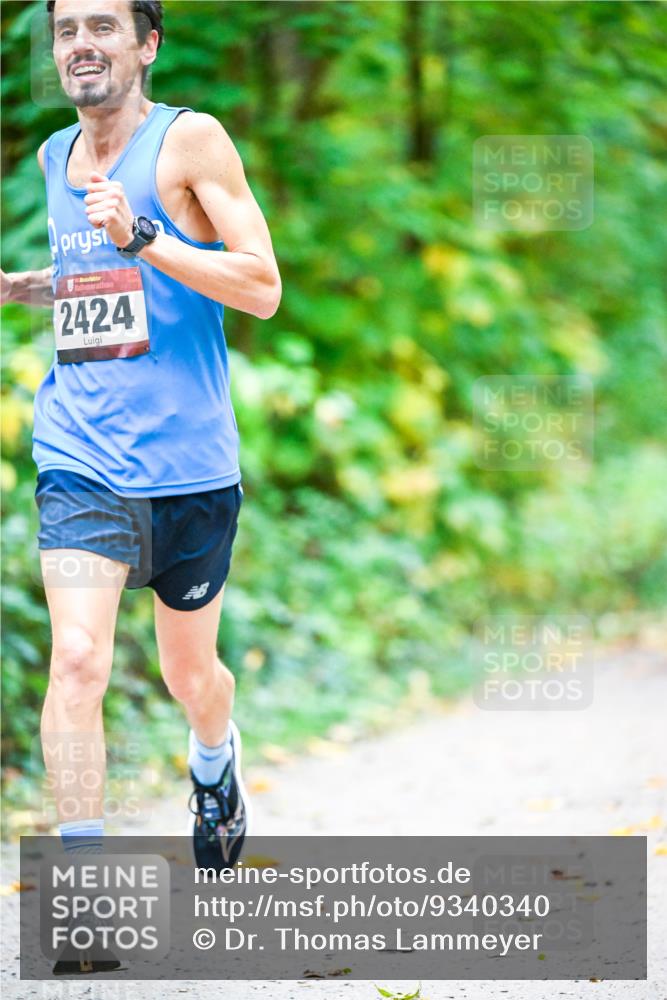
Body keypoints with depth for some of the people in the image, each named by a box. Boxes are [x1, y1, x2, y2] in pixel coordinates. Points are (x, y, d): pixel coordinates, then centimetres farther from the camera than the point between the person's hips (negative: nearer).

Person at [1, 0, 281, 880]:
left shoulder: (190, 140, -6)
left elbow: (262, 288, -13)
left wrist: (142, 237, -23)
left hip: (189, 465, -3)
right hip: (80, 460, 3)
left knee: (191, 675, 15)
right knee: (78, 658, -17)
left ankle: (216, 763, 50)